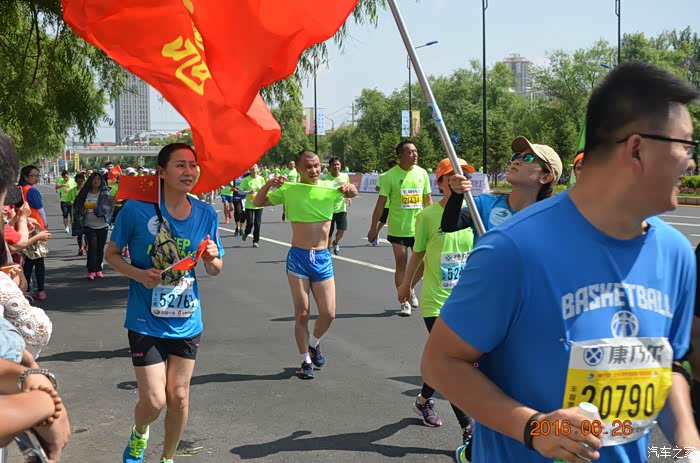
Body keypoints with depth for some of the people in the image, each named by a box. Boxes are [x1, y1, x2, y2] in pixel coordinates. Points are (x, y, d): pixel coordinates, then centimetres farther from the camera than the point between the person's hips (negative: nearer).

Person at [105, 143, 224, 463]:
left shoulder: (206, 215, -3)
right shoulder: (136, 208, -14)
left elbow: (215, 269, 7)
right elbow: (111, 254, -2)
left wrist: (212, 259, -16)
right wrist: (139, 274, -20)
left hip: (186, 321, 3)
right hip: (146, 321, -3)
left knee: (179, 397, 11)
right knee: (154, 400, -4)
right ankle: (139, 435, 32)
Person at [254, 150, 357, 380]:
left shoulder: (330, 187, 4)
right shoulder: (289, 190, 0)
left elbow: (353, 192, -6)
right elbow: (258, 202, 1)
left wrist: (350, 188, -29)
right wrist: (269, 184, -17)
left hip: (323, 258, 2)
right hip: (298, 257, -2)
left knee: (328, 313, 3)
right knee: (302, 314, 1)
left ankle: (314, 343, 33)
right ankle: (306, 360, 18)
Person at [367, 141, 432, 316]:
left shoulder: (422, 173, 3)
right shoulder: (390, 175, -9)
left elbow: (428, 200, 10)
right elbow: (381, 203, -6)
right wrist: (373, 227, -6)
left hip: (419, 228, 4)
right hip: (398, 228, -3)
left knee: (422, 263, 6)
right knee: (401, 265, 3)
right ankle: (404, 302, 13)